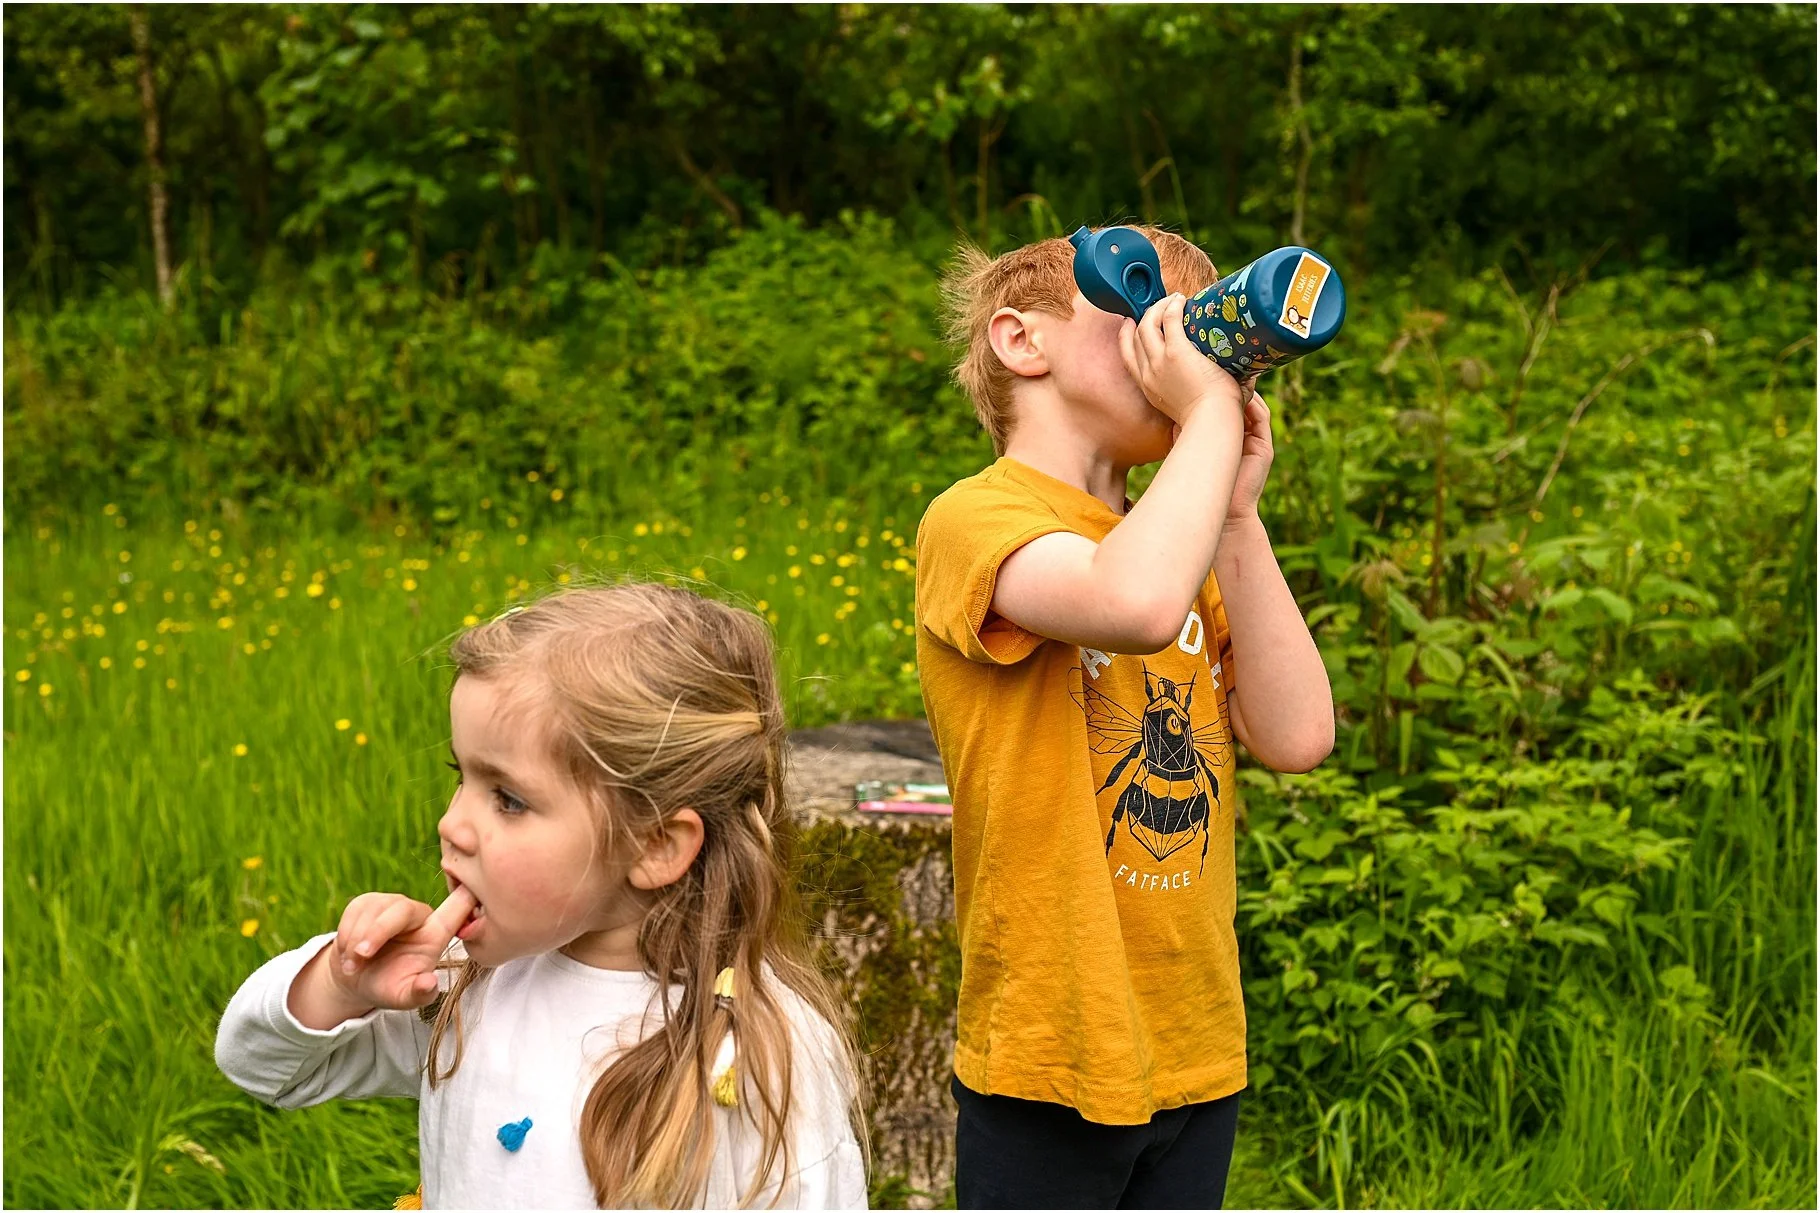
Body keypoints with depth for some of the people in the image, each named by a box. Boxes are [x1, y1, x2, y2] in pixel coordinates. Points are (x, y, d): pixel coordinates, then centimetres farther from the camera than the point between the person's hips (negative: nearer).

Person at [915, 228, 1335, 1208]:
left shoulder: (1189, 551, 13)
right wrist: (1212, 411, -19)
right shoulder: (975, 519, -11)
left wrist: (1234, 512, -2)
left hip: (1197, 1057, 7)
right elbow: (1139, 606, -32)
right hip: (1054, 1062, -7)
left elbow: (1296, 736, -1)